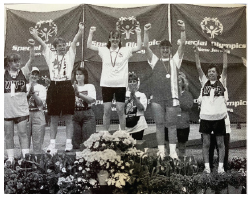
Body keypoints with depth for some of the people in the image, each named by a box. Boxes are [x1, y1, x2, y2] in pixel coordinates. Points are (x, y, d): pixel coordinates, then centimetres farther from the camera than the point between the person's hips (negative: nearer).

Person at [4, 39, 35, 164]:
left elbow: (31, 59, -10)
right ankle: (10, 157, 15)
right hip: (7, 109, 1)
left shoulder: (23, 71, 2)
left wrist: (32, 47, -25)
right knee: (8, 134, 7)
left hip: (21, 109, -1)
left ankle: (26, 156, 3)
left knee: (22, 133, 1)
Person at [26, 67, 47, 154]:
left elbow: (40, 103, -3)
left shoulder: (41, 88, 9)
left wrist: (33, 92, -11)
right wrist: (29, 91, -9)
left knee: (38, 140, -5)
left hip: (38, 114, -1)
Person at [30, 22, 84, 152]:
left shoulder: (69, 54, 8)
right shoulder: (50, 55, 13)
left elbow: (75, 41, -4)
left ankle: (69, 143, 6)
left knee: (68, 118, 2)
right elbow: (42, 43, 4)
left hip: (66, 86, -2)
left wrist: (81, 30, -17)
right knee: (53, 118, 7)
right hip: (54, 87, 2)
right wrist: (34, 35, -9)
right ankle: (52, 144, 12)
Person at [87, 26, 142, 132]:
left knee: (120, 110, 4)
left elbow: (138, 47, -3)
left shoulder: (125, 50, 4)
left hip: (120, 84, -1)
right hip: (106, 84, 1)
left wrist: (138, 34, -10)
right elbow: (89, 46, 3)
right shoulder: (104, 50, 6)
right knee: (107, 111, 5)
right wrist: (91, 33, -5)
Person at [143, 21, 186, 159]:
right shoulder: (155, 61, 12)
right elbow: (146, 47, 0)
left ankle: (173, 151, 3)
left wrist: (182, 30, -18)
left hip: (172, 97, -1)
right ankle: (161, 150, 8)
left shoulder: (175, 60, 10)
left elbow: (182, 45, -3)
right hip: (157, 98, 1)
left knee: (172, 125, 2)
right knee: (159, 125, 4)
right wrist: (146, 32, -13)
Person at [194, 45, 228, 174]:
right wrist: (196, 54, -9)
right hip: (205, 116, 1)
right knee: (206, 143, 3)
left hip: (219, 116, -1)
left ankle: (220, 166, 8)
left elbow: (225, 68, -3)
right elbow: (199, 68, 1)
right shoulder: (204, 82, 9)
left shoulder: (221, 82, 7)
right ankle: (207, 166, 8)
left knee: (220, 143, 4)